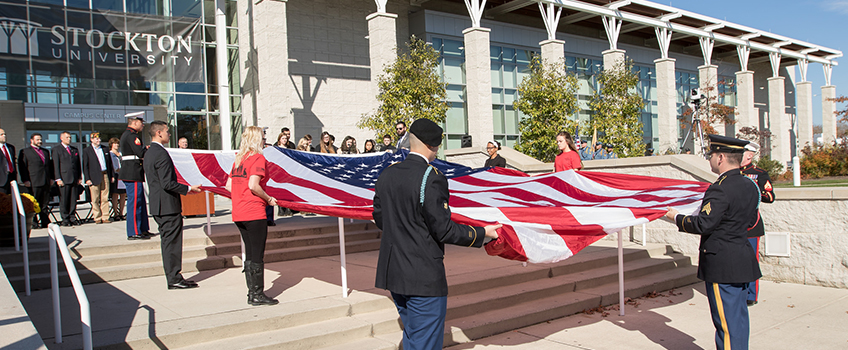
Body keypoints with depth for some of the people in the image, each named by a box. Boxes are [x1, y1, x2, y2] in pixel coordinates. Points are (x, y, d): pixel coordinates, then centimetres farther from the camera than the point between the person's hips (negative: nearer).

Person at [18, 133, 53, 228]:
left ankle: (45, 222, 8)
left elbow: (50, 165, 23)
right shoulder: (24, 151, 3)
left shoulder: (46, 152, 21)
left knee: (44, 204, 7)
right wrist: (25, 180, -10)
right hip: (33, 183, -5)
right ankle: (32, 223, 4)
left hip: (46, 182, 5)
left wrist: (51, 178, 13)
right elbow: (22, 167, -2)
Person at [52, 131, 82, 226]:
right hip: (64, 179, -4)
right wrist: (58, 179, -9)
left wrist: (80, 177, 11)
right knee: (64, 200, -2)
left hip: (75, 178, 4)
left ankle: (72, 218, 11)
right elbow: (55, 165, -2)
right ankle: (65, 220, 3)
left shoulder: (74, 150, 19)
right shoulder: (56, 149, 4)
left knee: (73, 200, 4)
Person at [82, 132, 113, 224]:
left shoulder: (105, 150, 17)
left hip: (105, 176, 3)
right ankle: (97, 218, 5)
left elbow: (110, 164, 18)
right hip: (94, 177, -3)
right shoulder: (87, 151, 5)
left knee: (105, 198, 1)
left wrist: (111, 176, 10)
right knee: (95, 200, -1)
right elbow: (85, 166, 0)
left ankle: (105, 217, 3)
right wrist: (87, 179, -7)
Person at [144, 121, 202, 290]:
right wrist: (188, 189, -12)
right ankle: (174, 279, 2)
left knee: (168, 241, 14)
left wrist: (185, 188, 20)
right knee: (172, 242, -3)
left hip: (158, 205, 10)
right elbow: (168, 183, -23)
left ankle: (173, 276, 20)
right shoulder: (161, 154, -17)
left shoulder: (149, 153, 14)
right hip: (168, 205, -10)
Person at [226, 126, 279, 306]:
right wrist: (268, 199, -8)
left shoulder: (238, 159, 13)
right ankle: (257, 294, 5)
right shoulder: (258, 158, -10)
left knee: (249, 254, 14)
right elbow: (253, 185, -21)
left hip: (238, 213, 8)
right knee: (257, 255, 0)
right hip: (254, 213, -8)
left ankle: (252, 293, 19)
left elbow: (229, 186, 13)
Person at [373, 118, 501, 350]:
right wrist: (482, 233, -5)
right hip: (423, 277, -8)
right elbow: (443, 230, -18)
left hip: (392, 272, 8)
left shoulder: (386, 176, 4)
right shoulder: (432, 179, -18)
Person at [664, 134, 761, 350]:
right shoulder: (749, 186, 8)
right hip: (742, 261, 9)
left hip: (722, 264, -9)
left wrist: (677, 217, -8)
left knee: (726, 320, -1)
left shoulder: (720, 189, -21)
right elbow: (751, 220, 17)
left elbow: (703, 224, -23)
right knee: (738, 315, 18)